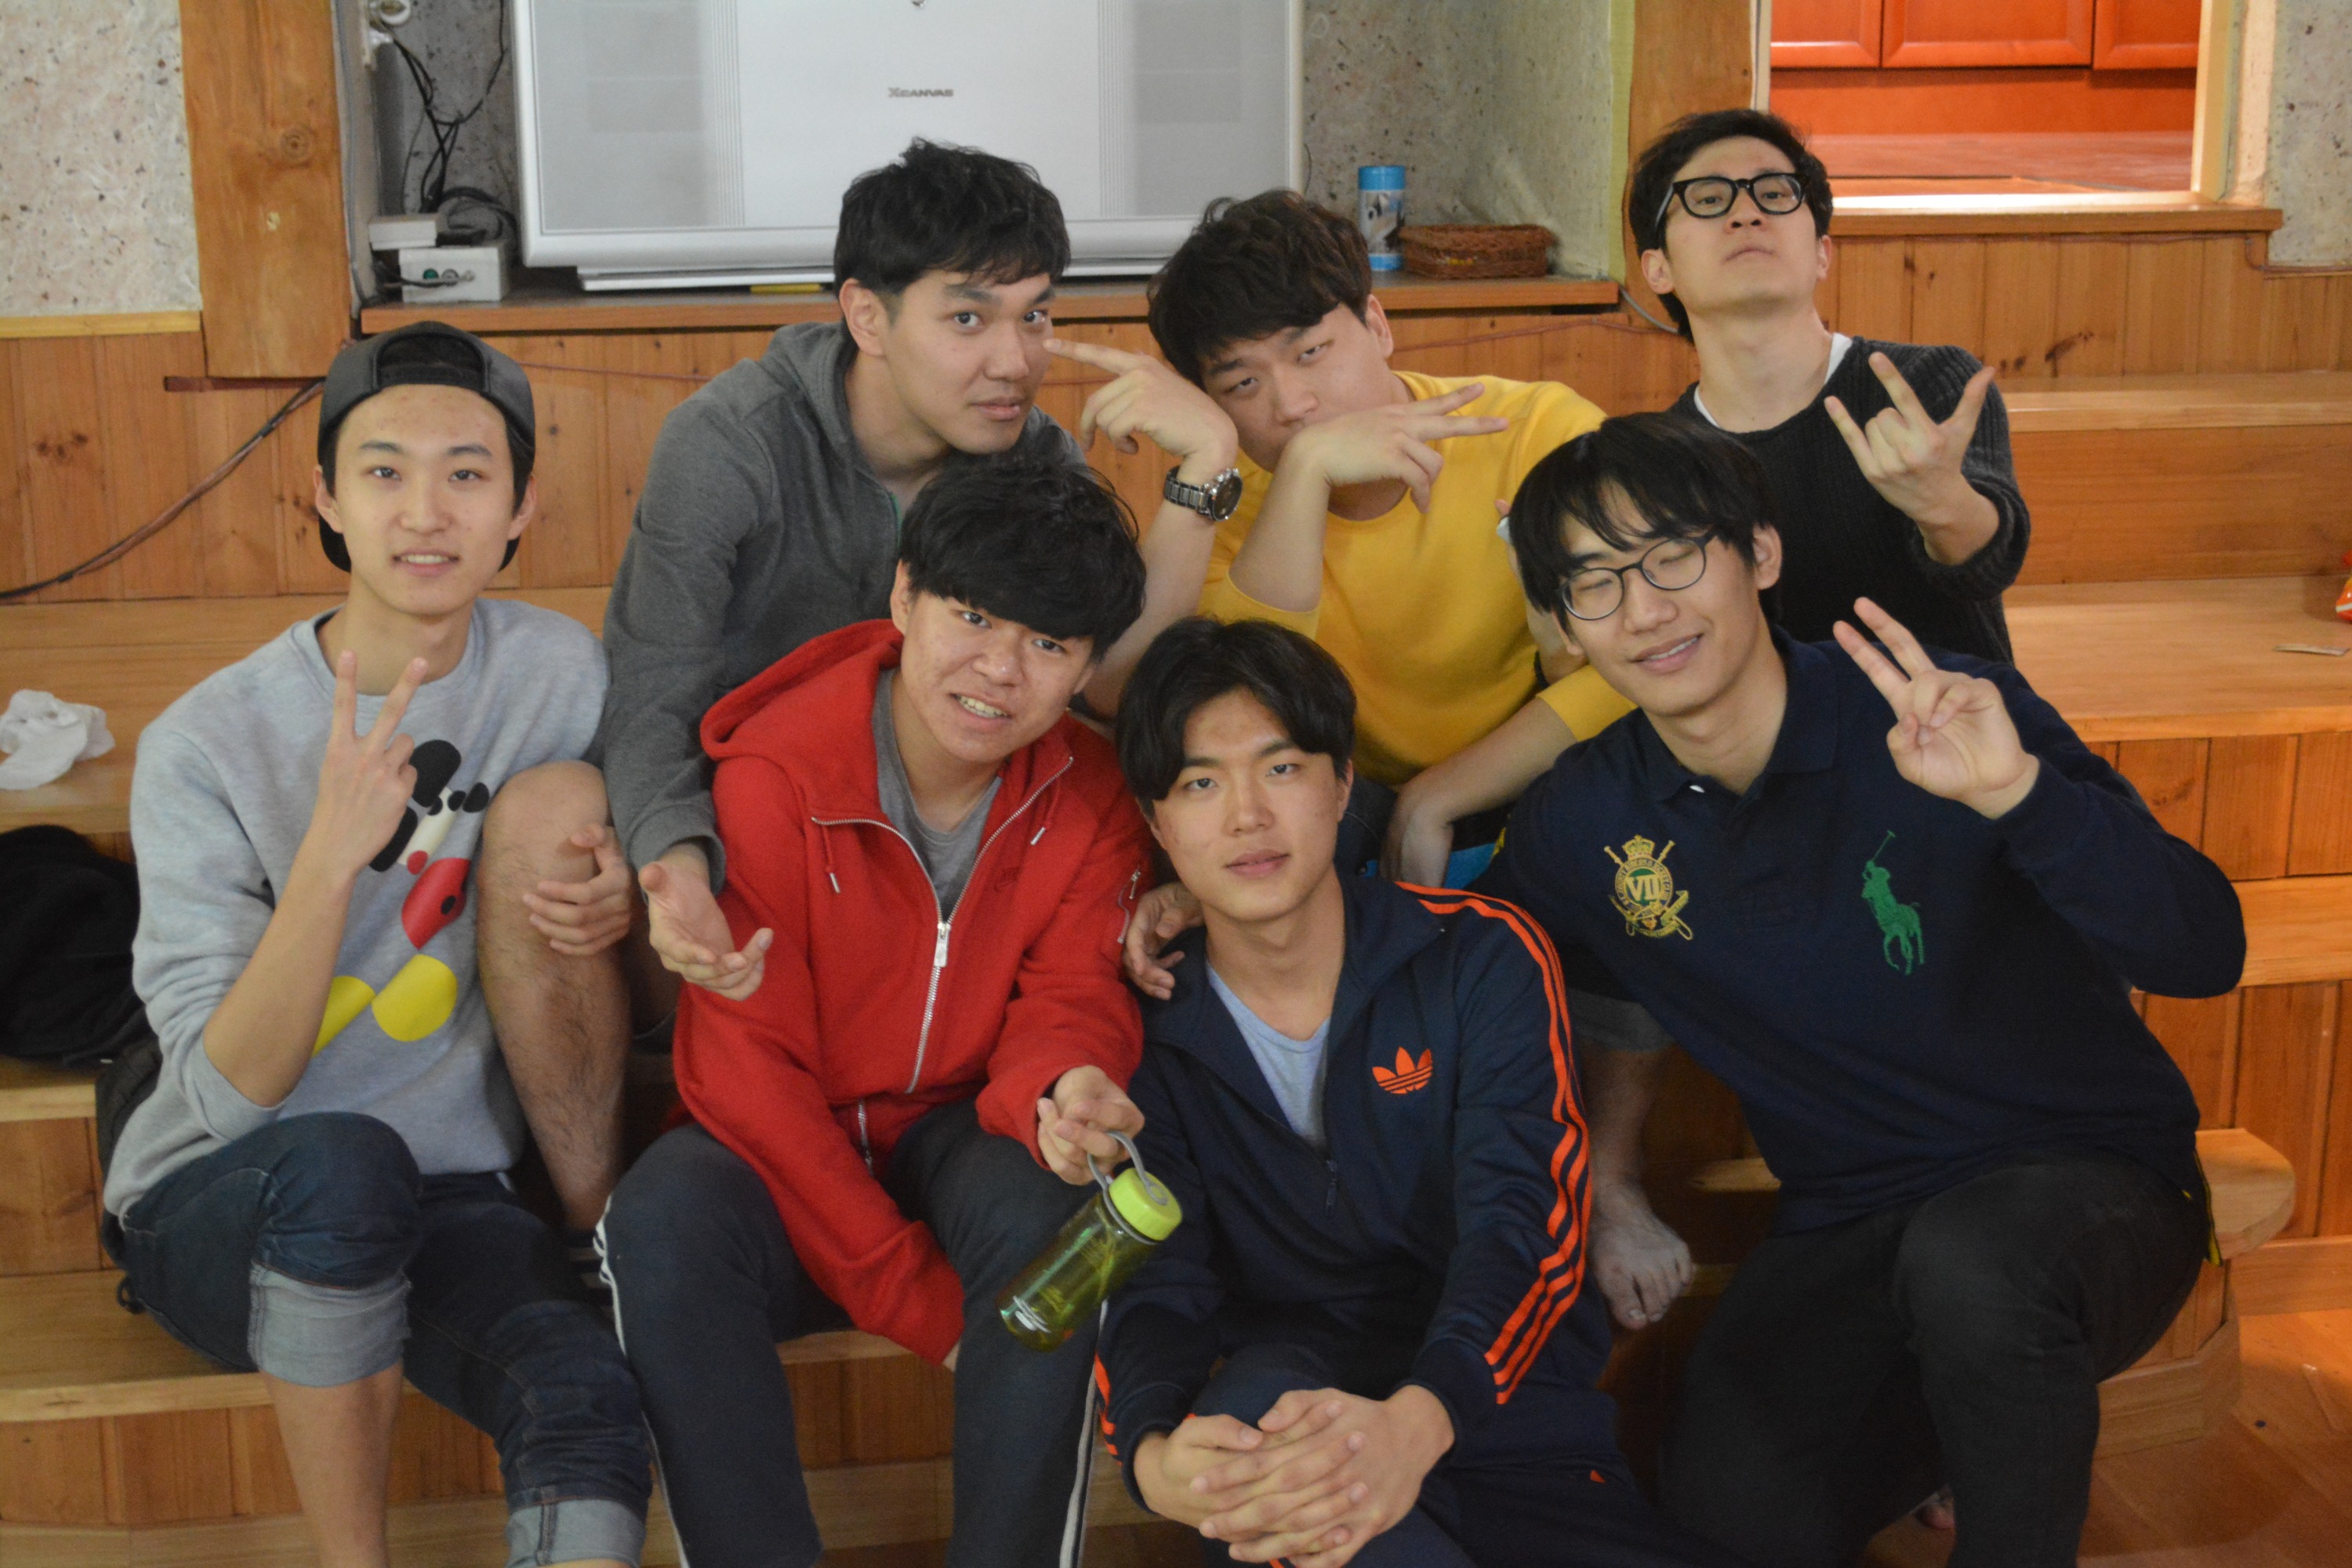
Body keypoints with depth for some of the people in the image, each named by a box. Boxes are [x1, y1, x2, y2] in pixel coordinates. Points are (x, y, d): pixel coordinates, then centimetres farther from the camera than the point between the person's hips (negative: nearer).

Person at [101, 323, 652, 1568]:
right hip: (215, 1202, -1)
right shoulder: (206, 745, -13)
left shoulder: (560, 674, -5)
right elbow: (228, 1093, -18)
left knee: (593, 1400, -30)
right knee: (340, 1163, -36)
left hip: (446, 1197, 2)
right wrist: (332, 852, -32)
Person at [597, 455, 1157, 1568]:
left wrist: (1059, 1089, -36)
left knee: (1048, 1210, -32)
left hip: (964, 1138, 2)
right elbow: (743, 1061, -17)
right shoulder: (772, 777, -15)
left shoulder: (1090, 799, -6)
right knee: (660, 1224, -32)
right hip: (791, 1159, -1)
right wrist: (916, 1300, -22)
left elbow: (1070, 1001, -6)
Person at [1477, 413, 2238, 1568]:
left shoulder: (1948, 723, -15)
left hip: (2088, 1180, -3)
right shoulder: (1581, 828, -3)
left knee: (1964, 1256, -38)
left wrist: (2020, 792, -38)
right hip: (1850, 1231, 4)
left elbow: (2205, 955, -23)